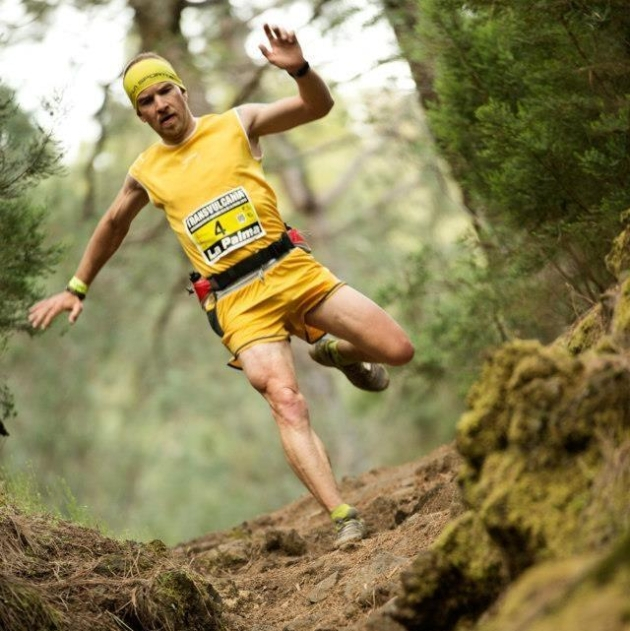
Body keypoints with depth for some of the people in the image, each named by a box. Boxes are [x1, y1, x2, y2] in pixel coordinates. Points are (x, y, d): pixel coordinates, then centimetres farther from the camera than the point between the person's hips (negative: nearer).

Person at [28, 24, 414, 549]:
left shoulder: (237, 124, 6)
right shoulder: (146, 173, 11)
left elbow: (319, 106, -2)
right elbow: (113, 225, 29)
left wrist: (299, 68, -23)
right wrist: (77, 289, 32)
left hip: (291, 268, 1)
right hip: (238, 303, 0)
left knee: (398, 351, -8)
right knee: (286, 402, -22)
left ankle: (336, 352, 26)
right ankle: (345, 519, -25)